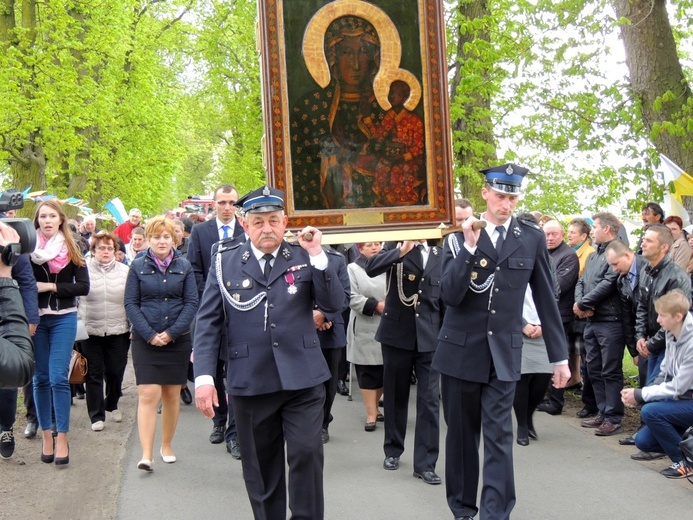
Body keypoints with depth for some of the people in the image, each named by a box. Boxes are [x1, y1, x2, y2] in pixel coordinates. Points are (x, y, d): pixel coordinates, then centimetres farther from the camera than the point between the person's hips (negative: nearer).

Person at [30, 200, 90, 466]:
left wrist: (51, 286, -11)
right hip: (36, 318, 1)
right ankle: (46, 435, 17)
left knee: (58, 377, -7)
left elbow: (83, 286, -3)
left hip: (63, 318, -1)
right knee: (40, 378, 7)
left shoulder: (72, 250, 2)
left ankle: (62, 439, -2)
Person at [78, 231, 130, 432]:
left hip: (118, 331, 1)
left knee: (116, 372, 10)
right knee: (94, 374, 4)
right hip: (90, 331, -1)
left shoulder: (125, 271, 2)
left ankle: (112, 405, 35)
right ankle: (96, 415, 13)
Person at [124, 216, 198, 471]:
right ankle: (146, 454, -11)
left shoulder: (184, 266, 4)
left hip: (177, 339, 2)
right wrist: (150, 335, -11)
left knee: (172, 395, 8)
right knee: (148, 394, -10)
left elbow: (191, 302, 0)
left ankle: (166, 446, 24)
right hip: (145, 340, -2)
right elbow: (130, 303, -1)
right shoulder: (138, 266, 2)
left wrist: (171, 333, -10)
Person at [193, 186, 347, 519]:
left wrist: (318, 255, -11)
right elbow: (208, 322, 2)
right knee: (260, 468, 10)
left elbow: (335, 304, -2)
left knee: (306, 454, -8)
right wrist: (204, 376, -7)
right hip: (250, 383, 1)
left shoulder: (304, 258, 5)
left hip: (302, 379, 0)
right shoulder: (226, 262, 4)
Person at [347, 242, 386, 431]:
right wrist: (376, 306, -18)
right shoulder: (353, 269, -2)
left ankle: (375, 406, 28)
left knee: (386, 371, 10)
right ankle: (371, 414, 6)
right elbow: (352, 298, -11)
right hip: (365, 329, -4)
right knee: (368, 372, 0)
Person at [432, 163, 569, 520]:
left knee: (499, 436, -5)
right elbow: (450, 295, -12)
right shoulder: (459, 237, -1)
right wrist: (469, 246, -21)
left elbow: (546, 300, 5)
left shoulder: (532, 239, 1)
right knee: (462, 433, 11)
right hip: (460, 350, 1)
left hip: (503, 353, 0)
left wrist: (559, 356, 6)